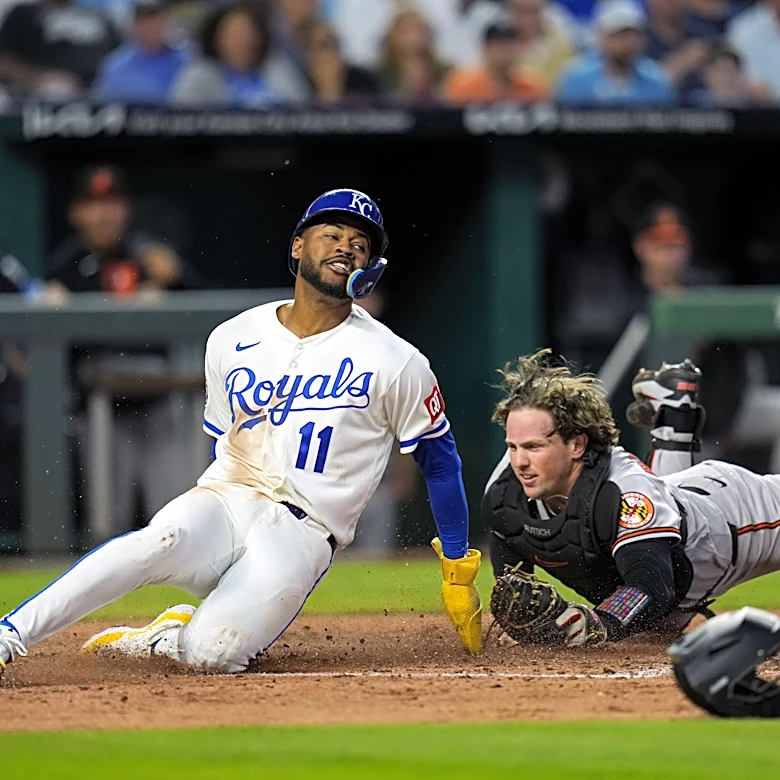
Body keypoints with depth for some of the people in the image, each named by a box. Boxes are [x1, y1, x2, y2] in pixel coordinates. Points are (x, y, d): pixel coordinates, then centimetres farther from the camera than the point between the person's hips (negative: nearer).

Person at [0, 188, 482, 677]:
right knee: (161, 541, -36)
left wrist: (458, 572, 9)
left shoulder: (396, 364, -1)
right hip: (225, 503, 2)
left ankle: (163, 638, 9)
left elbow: (439, 459, 8)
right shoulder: (232, 341, 10)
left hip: (302, 535, -2)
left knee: (212, 653, -27)